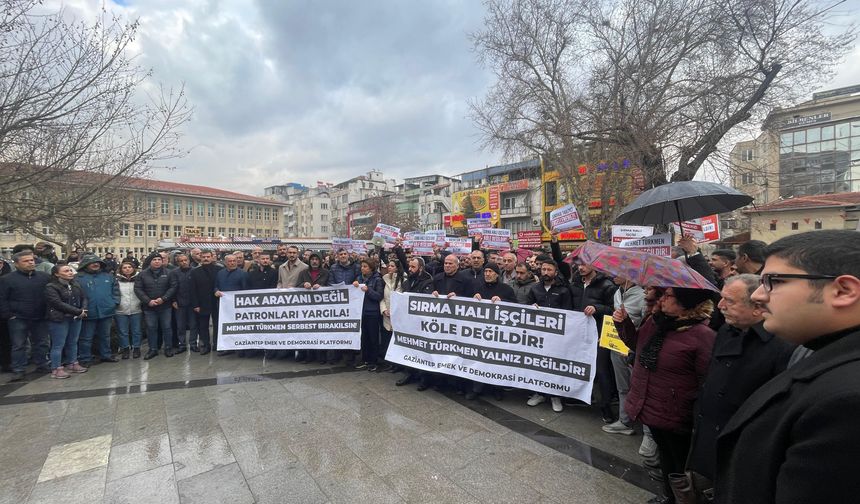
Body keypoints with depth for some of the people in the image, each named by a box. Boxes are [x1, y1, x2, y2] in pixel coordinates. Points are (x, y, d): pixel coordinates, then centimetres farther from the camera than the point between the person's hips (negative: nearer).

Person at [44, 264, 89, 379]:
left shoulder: (75, 285, 9)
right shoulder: (51, 287, -9)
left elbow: (83, 298, 11)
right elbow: (58, 303, -17)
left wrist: (83, 310, -8)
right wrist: (78, 311, -18)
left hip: (76, 318, 6)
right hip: (59, 319, -6)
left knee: (73, 342, 13)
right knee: (58, 344, 0)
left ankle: (72, 364, 23)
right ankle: (56, 369, 8)